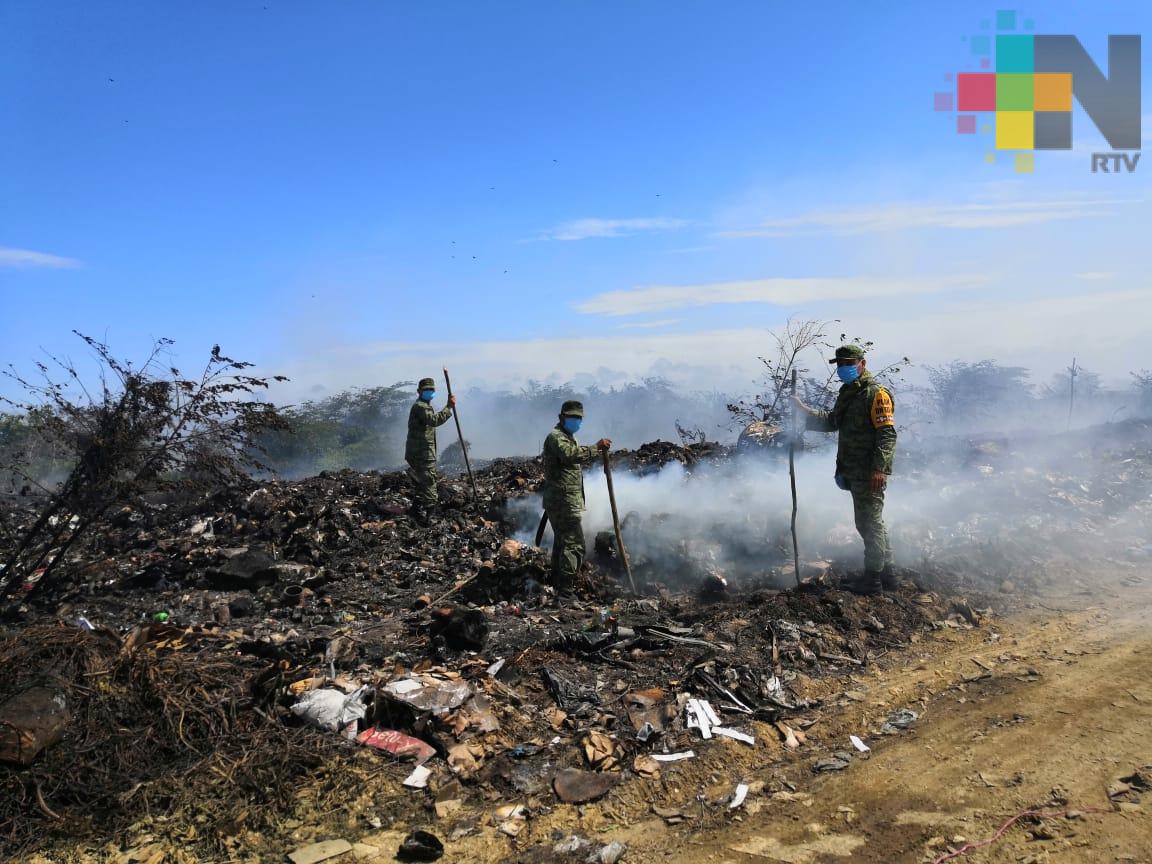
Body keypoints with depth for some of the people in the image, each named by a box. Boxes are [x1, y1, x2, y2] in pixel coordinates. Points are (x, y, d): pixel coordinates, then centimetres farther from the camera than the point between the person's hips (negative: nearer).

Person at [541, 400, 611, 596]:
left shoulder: (568, 437, 22)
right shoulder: (556, 437, -12)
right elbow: (570, 455, -32)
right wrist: (596, 448, -34)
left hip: (560, 501, 11)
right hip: (563, 501, -11)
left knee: (562, 542, 18)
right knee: (575, 545, -14)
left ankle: (556, 584, 28)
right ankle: (565, 590, -14)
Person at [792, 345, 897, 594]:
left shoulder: (876, 393, -13)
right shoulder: (847, 393, 16)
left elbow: (887, 434, -19)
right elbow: (831, 421, 22)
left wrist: (879, 468, -24)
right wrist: (805, 411, 9)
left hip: (870, 473, -10)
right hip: (853, 471, 10)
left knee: (870, 522, -1)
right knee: (867, 522, 17)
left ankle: (873, 578, 9)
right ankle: (886, 573, 29)